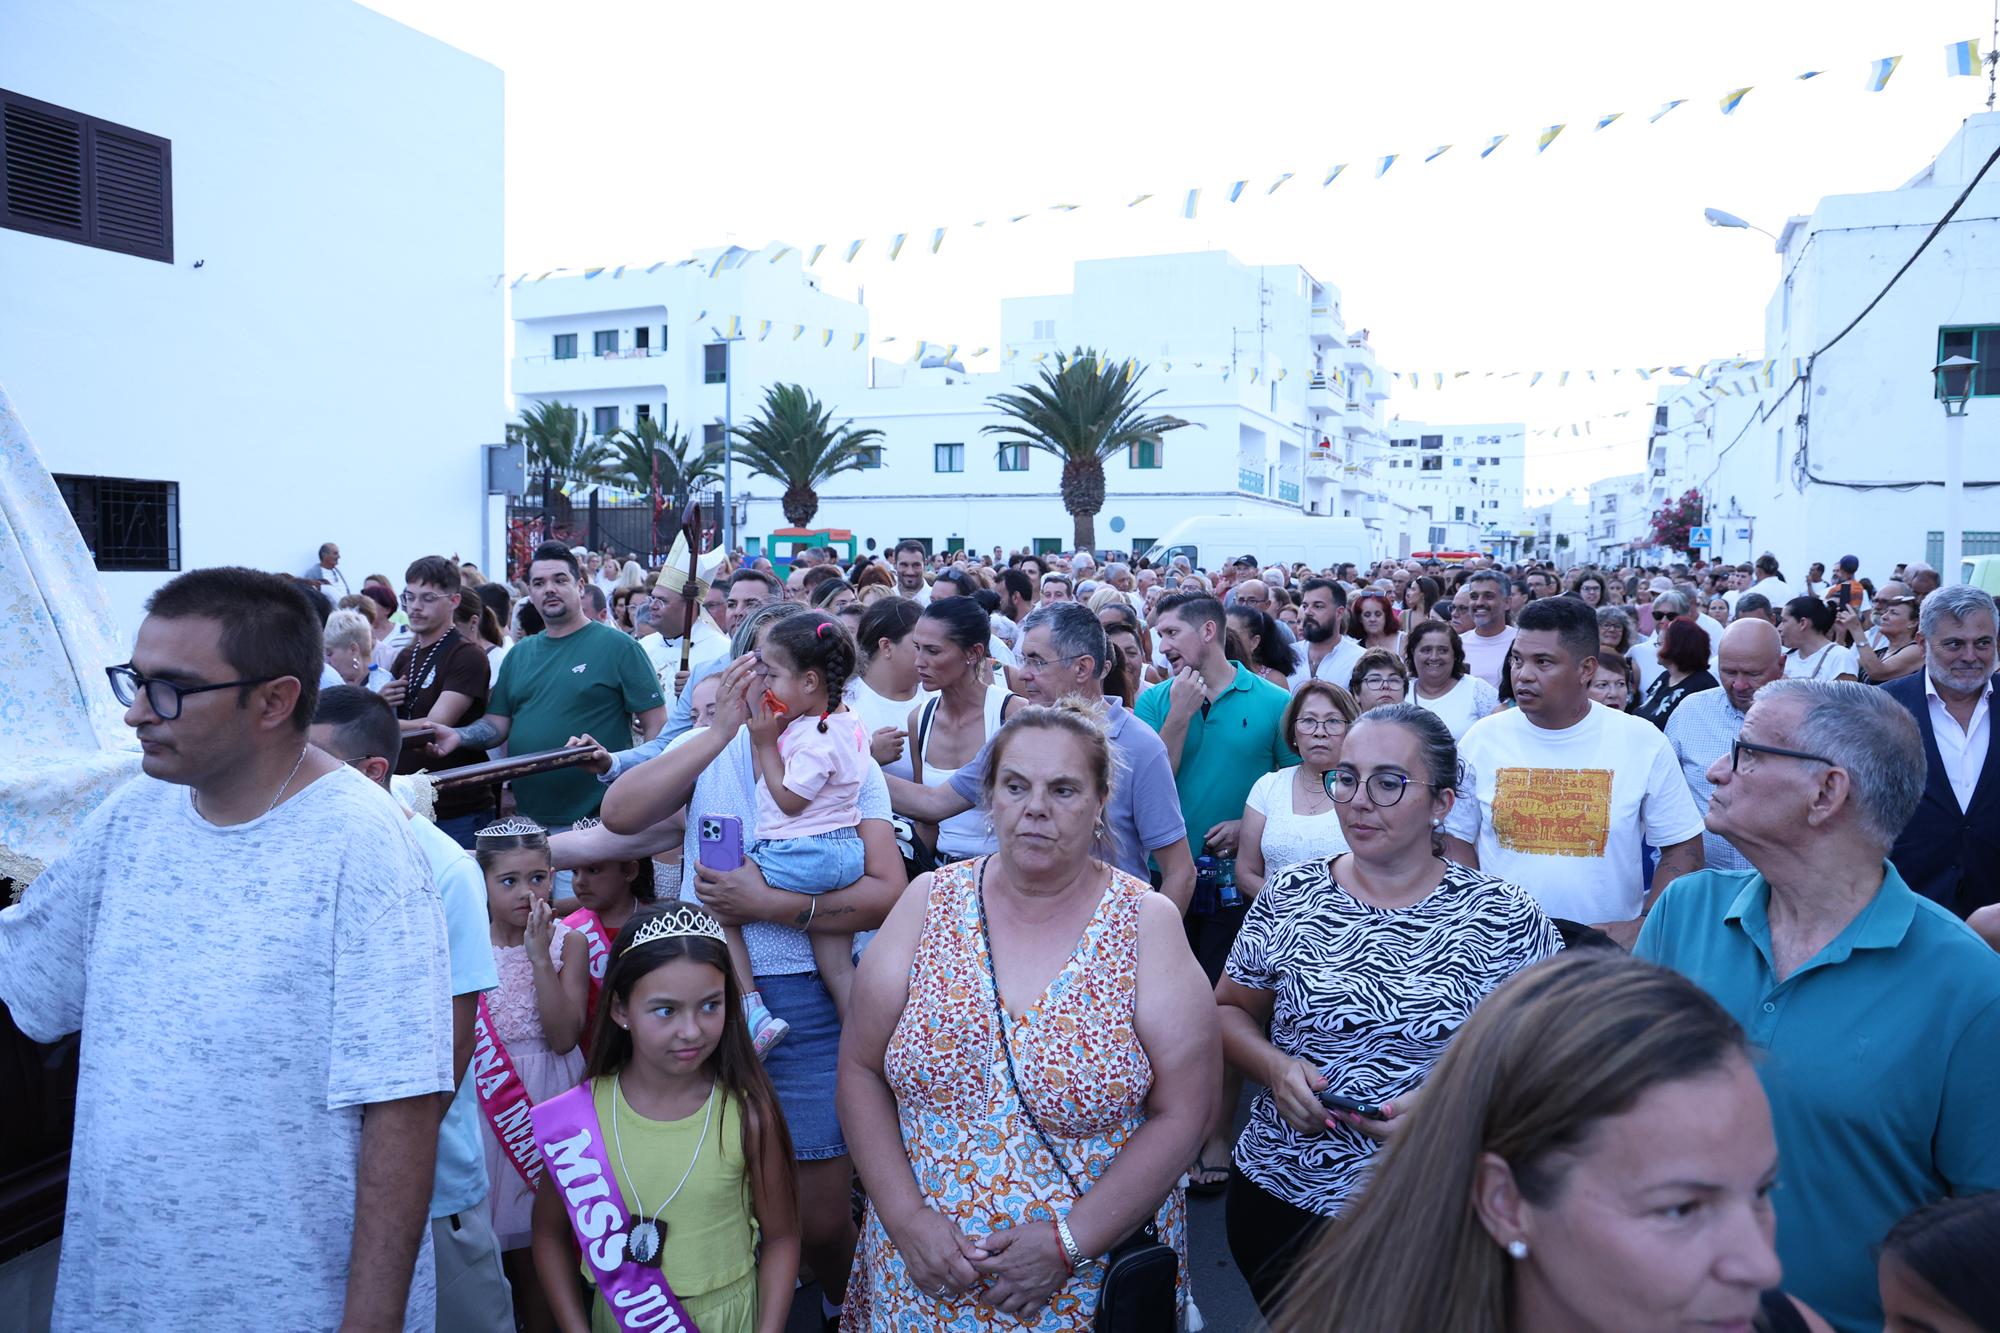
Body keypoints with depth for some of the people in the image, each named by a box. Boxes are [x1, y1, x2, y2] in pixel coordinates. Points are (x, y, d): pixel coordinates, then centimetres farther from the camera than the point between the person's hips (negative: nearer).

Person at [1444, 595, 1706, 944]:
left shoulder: (1643, 742, -5)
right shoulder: (1482, 737, -3)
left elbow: (1682, 846, 0)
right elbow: (1457, 839, 3)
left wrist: (1646, 926, -12)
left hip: (1607, 949, 0)